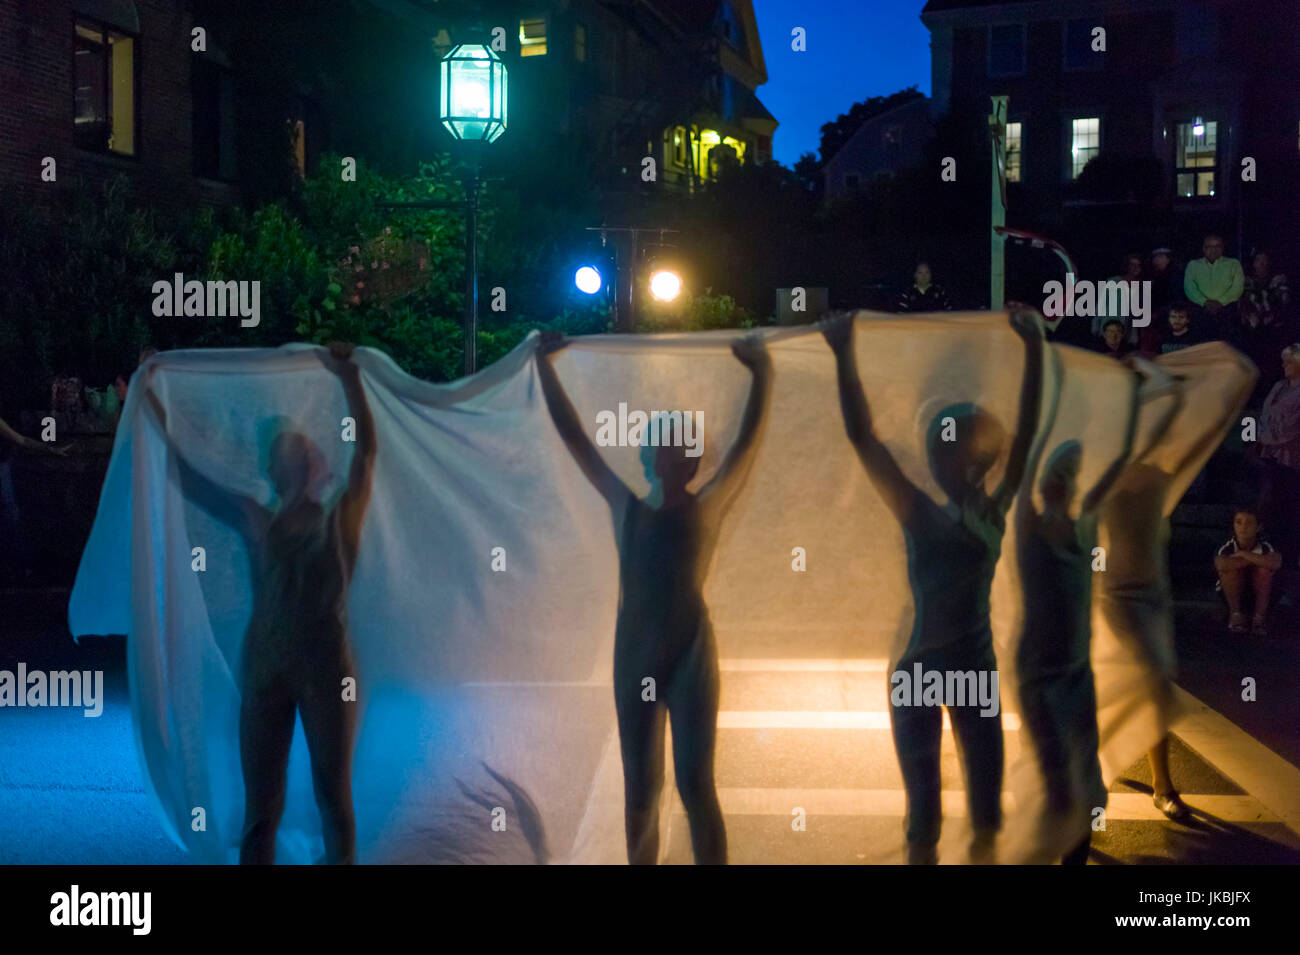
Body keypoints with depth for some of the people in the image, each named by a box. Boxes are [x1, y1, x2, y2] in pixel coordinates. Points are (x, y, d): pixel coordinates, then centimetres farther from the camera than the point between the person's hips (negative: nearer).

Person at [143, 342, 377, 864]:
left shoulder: (340, 519, 2)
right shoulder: (255, 522, 6)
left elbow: (367, 452, -7)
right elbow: (187, 476, 9)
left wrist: (349, 379, -15)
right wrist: (153, 401, 9)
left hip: (327, 668, -1)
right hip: (264, 668, 2)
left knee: (334, 796, 6)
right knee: (261, 802, 4)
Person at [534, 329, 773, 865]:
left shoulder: (707, 508, 3)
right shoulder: (625, 507, 8)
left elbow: (749, 439, 4)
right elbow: (573, 435, 13)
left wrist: (761, 371, 4)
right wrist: (544, 364, 17)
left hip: (692, 653, -3)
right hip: (634, 654, 3)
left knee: (696, 785, -5)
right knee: (640, 789, 9)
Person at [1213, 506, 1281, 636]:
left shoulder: (1265, 547, -19)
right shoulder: (1228, 547, -20)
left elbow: (1276, 562, -42)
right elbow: (1221, 565, -44)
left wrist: (1243, 554, -33)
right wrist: (1255, 560, -33)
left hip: (1259, 592, 1)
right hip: (1231, 591, 0)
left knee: (1265, 568, -29)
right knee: (1231, 567, -30)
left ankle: (1260, 617, -19)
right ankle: (1235, 614, -17)